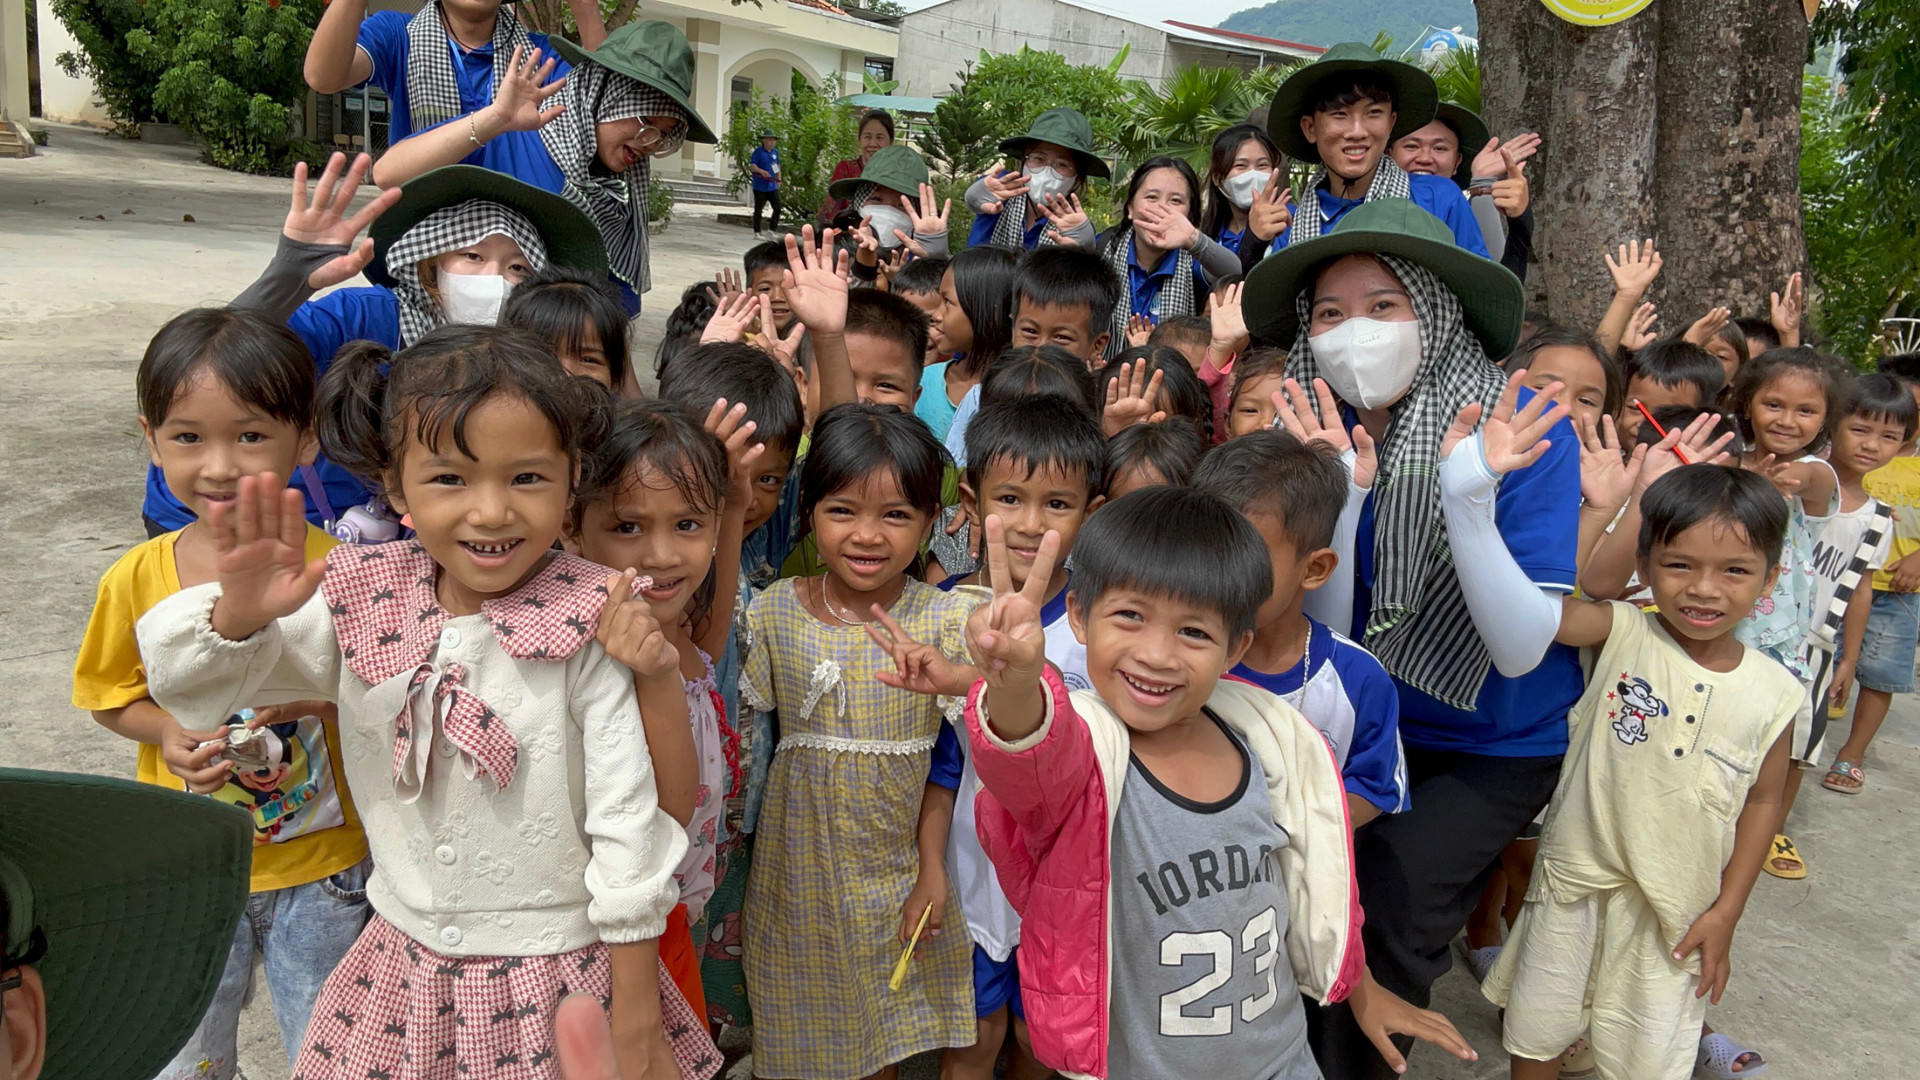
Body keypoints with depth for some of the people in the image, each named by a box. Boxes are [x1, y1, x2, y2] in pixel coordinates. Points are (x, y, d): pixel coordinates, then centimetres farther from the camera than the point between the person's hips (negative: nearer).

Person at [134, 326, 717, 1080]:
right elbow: (184, 683, -3)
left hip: (557, 975, -3)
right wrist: (239, 610, -27)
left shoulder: (588, 625, -18)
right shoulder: (362, 604, -6)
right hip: (405, 970, 4)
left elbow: (627, 821, -14)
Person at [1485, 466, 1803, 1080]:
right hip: (1576, 888, -1)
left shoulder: (1775, 695, -7)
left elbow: (1762, 801, 5)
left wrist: (1725, 913, 3)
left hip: (1677, 911, 1)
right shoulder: (1623, 634, -13)